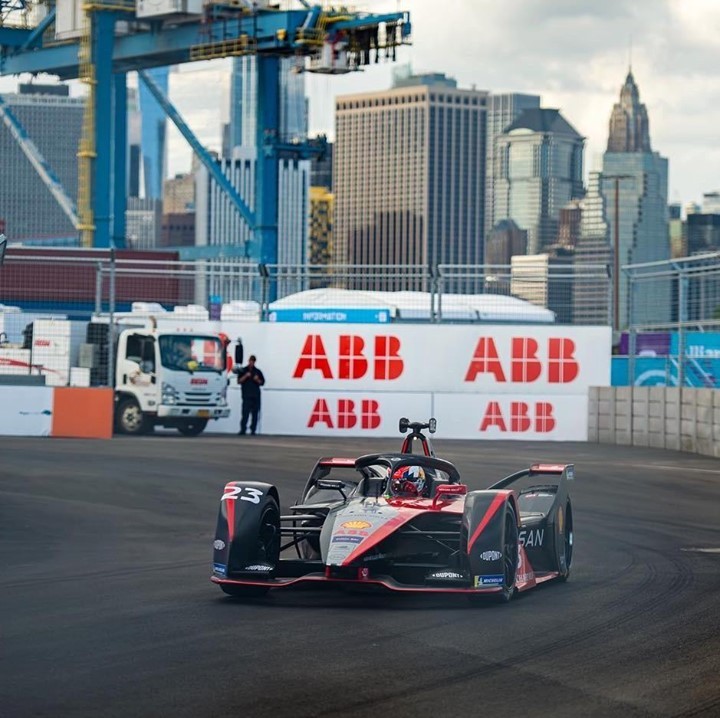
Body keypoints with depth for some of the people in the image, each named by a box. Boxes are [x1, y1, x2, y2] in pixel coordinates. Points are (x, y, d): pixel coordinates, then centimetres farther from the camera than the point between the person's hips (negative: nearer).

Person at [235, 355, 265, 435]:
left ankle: (253, 430, 4)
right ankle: (243, 430, -15)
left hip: (256, 395, 3)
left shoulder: (257, 371, 14)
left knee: (255, 413, 0)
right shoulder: (243, 370, 10)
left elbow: (262, 382, 14)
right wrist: (245, 376, -12)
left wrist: (257, 380, -6)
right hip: (246, 395, -3)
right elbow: (239, 381, 3)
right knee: (245, 413, -13)